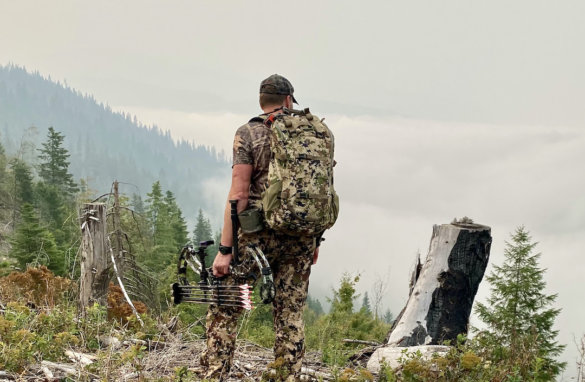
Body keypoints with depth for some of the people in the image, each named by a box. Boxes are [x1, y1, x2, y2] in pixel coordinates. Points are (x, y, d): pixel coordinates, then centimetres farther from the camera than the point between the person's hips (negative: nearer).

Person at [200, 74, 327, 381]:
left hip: (257, 235, -4)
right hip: (301, 237, 4)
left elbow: (239, 194, -11)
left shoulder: (248, 133, -5)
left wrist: (225, 249, -10)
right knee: (291, 315, 9)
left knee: (224, 312, 4)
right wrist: (315, 240, 19)